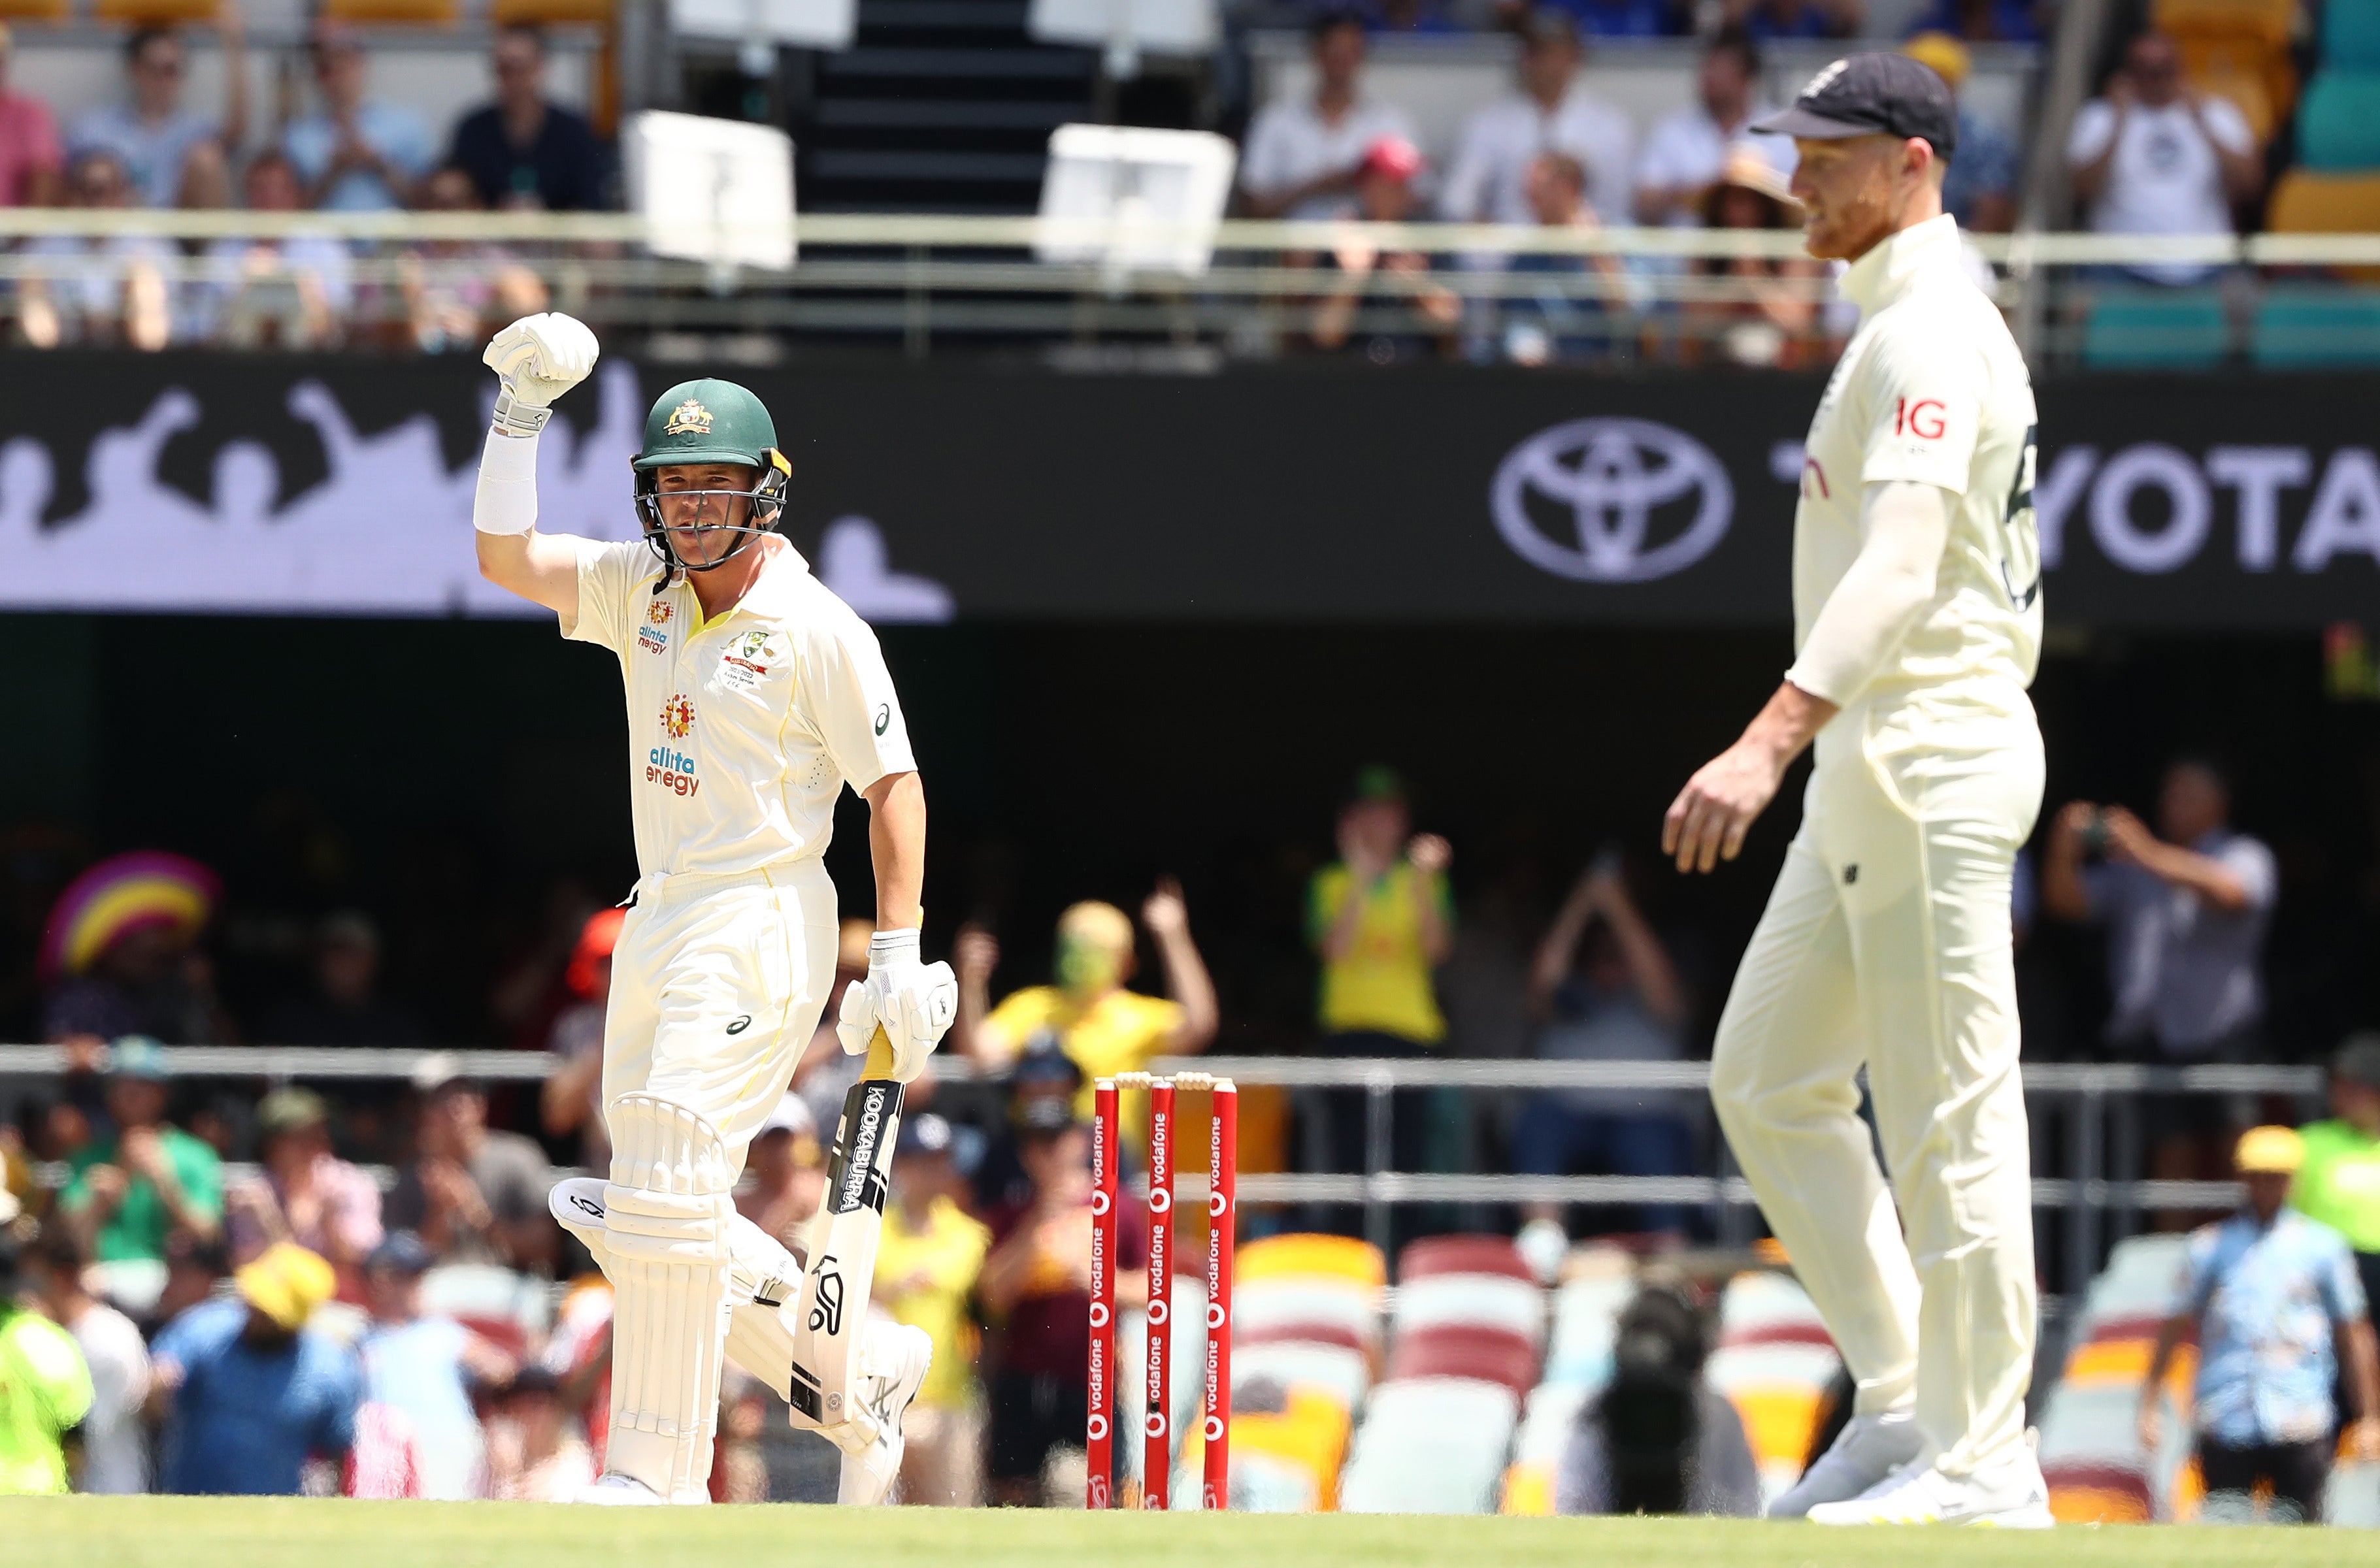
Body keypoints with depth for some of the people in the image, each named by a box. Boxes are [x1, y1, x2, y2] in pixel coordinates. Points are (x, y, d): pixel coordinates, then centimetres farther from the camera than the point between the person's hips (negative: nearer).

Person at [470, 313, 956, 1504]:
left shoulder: (819, 631, -9)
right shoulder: (641, 593, 9)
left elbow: (893, 785, -7)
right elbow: (503, 556, 3)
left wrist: (899, 951, -13)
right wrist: (522, 411, -7)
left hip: (761, 925, -8)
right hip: (658, 923, 8)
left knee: (666, 1192, -18)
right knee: (652, 1218, 10)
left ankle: (656, 1475, -16)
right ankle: (861, 1371, 25)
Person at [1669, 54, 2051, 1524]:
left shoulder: (1931, 337, -16)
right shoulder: (1925, 323, 18)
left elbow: (1903, 563, -29)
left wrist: (1771, 741, -40)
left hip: (1934, 762, -11)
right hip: (1874, 770, 11)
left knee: (1950, 1122, -6)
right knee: (1769, 1079, 15)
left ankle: (1982, 1464, -2)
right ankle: (1906, 1404, 18)